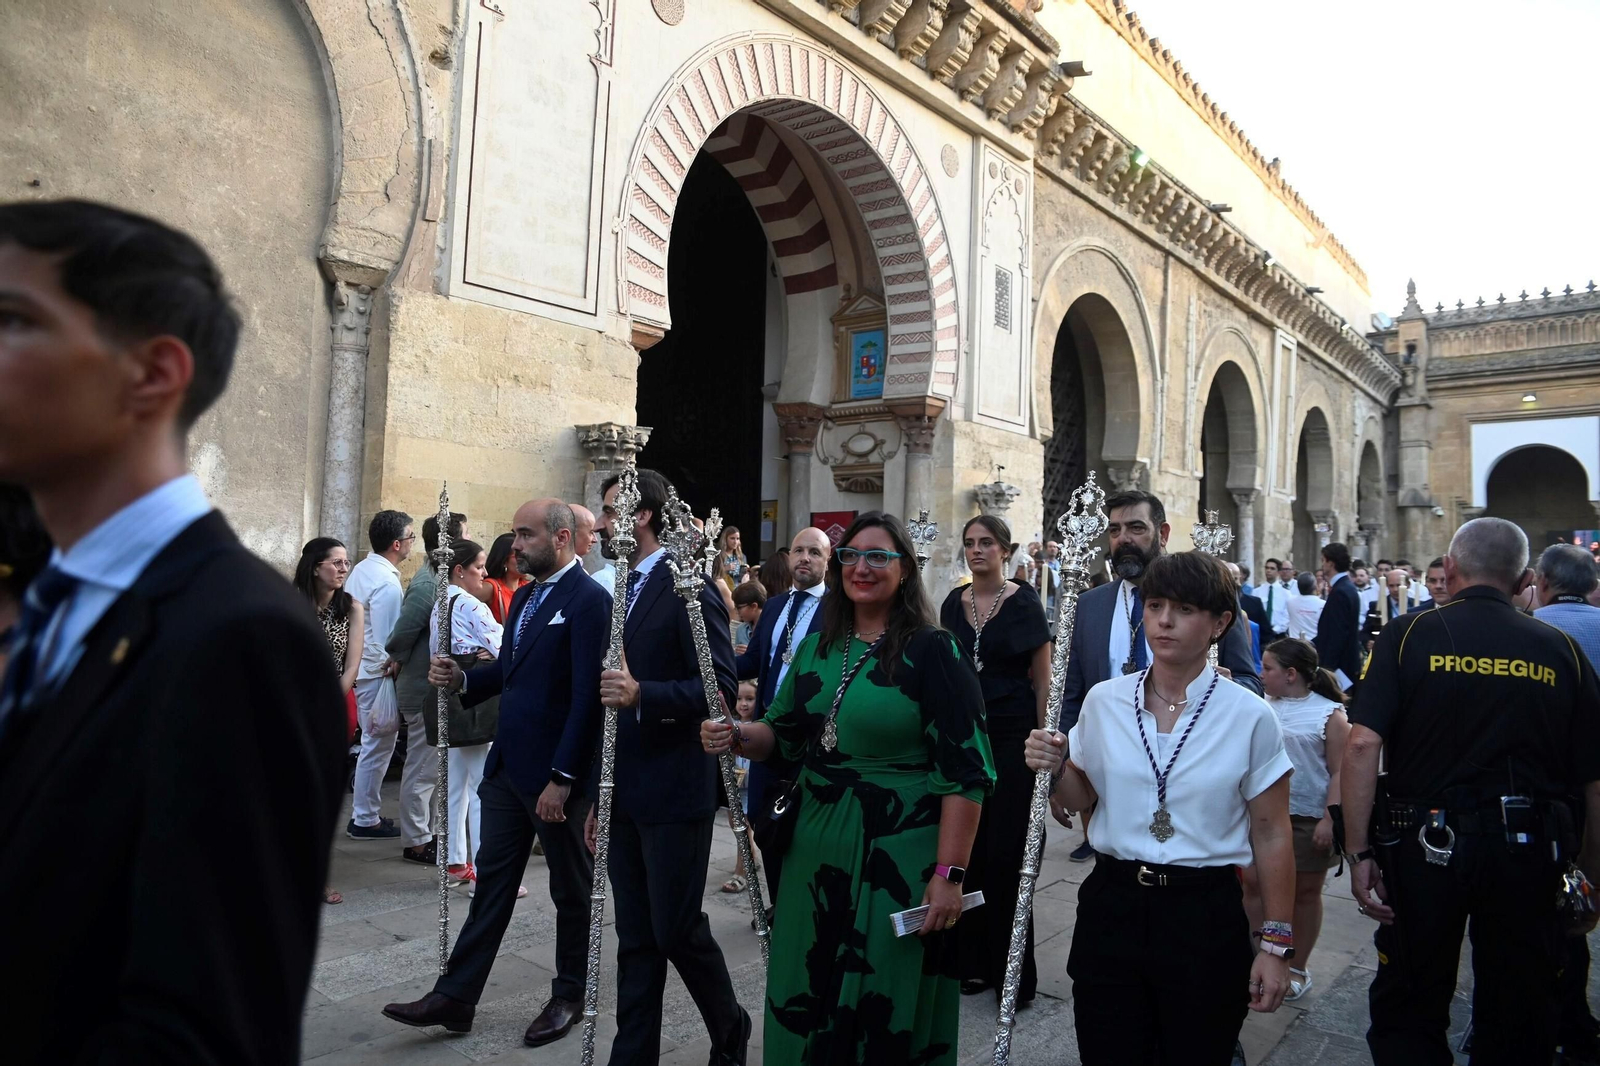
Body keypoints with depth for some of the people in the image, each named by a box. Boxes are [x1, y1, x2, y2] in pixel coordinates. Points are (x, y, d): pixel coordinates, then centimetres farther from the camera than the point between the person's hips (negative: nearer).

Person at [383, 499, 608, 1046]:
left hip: (555, 774, -8)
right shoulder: (525, 595, 11)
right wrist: (462, 678, -2)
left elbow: (587, 696, -21)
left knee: (570, 888, 11)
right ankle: (455, 997, 22)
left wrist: (561, 779, -22)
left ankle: (569, 996, 28)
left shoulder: (589, 600, -17)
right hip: (508, 764, 8)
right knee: (492, 879, 14)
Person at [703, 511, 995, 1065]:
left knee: (885, 1009, 8)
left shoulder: (932, 651, -11)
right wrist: (737, 737, -7)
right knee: (807, 1002, 15)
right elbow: (784, 735, 14)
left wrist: (950, 875, -17)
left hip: (899, 857, -5)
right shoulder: (817, 647, 7)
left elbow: (966, 772, -13)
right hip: (816, 852, 6)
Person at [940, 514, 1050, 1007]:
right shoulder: (953, 602, 7)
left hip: (1011, 735, -4)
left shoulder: (1024, 603, -5)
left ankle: (1013, 973, 12)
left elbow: (1043, 680, -4)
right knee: (965, 848, 7)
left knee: (1006, 852, -1)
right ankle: (971, 960, 21)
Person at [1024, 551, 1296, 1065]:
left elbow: (1271, 836, -1)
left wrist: (1277, 943, -1)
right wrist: (1055, 771, -9)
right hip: (1110, 907, 2)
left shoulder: (1250, 716, -7)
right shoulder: (1104, 700, 0)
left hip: (1206, 917, -2)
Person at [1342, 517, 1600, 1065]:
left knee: (1407, 1013, 14)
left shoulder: (1409, 635, -7)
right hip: (1528, 854, 3)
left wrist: (1359, 853, -11)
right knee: (1518, 1022, 20)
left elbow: (1363, 745, -16)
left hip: (1426, 843, -2)